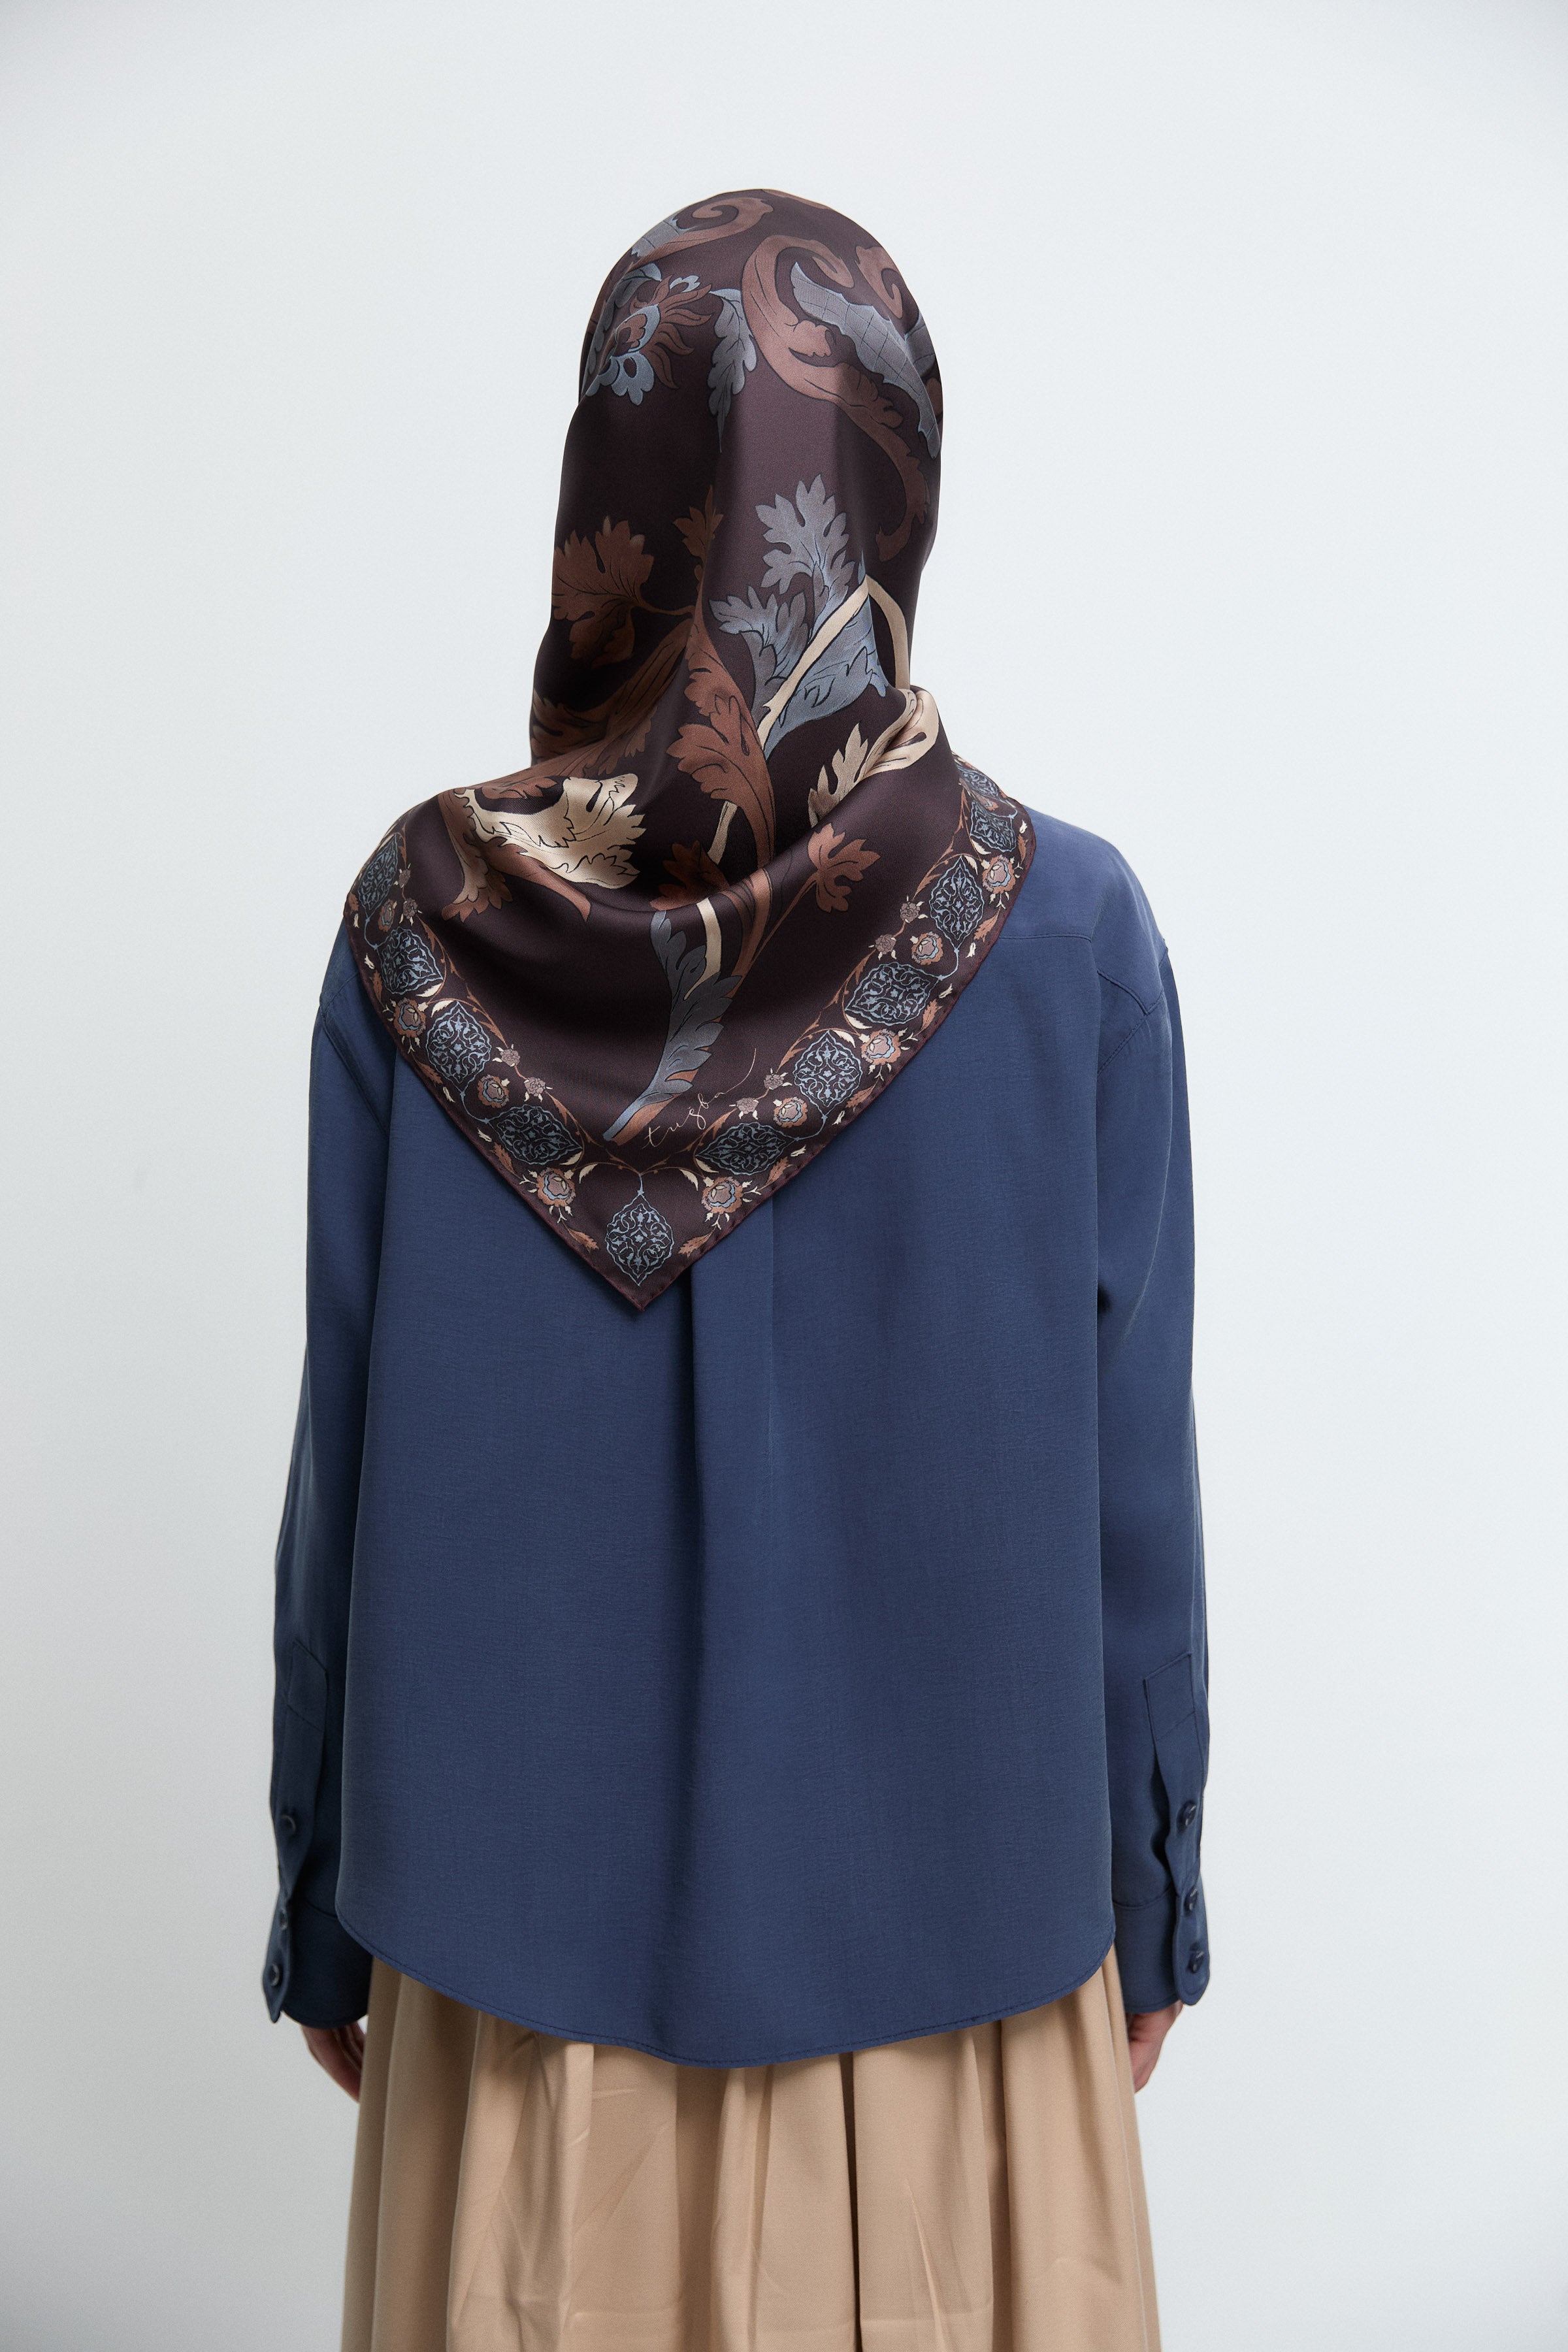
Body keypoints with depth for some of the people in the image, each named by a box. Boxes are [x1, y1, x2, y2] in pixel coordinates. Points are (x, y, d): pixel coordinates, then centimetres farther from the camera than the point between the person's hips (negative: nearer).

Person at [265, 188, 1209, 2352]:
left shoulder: (421, 921, -13)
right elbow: (1131, 1480, -10)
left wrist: (324, 1909, 8)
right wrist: (1154, 1903, 6)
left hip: (532, 1884, 1)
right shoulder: (1068, 929, -15)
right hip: (942, 1889, 0)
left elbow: (345, 1456, -7)